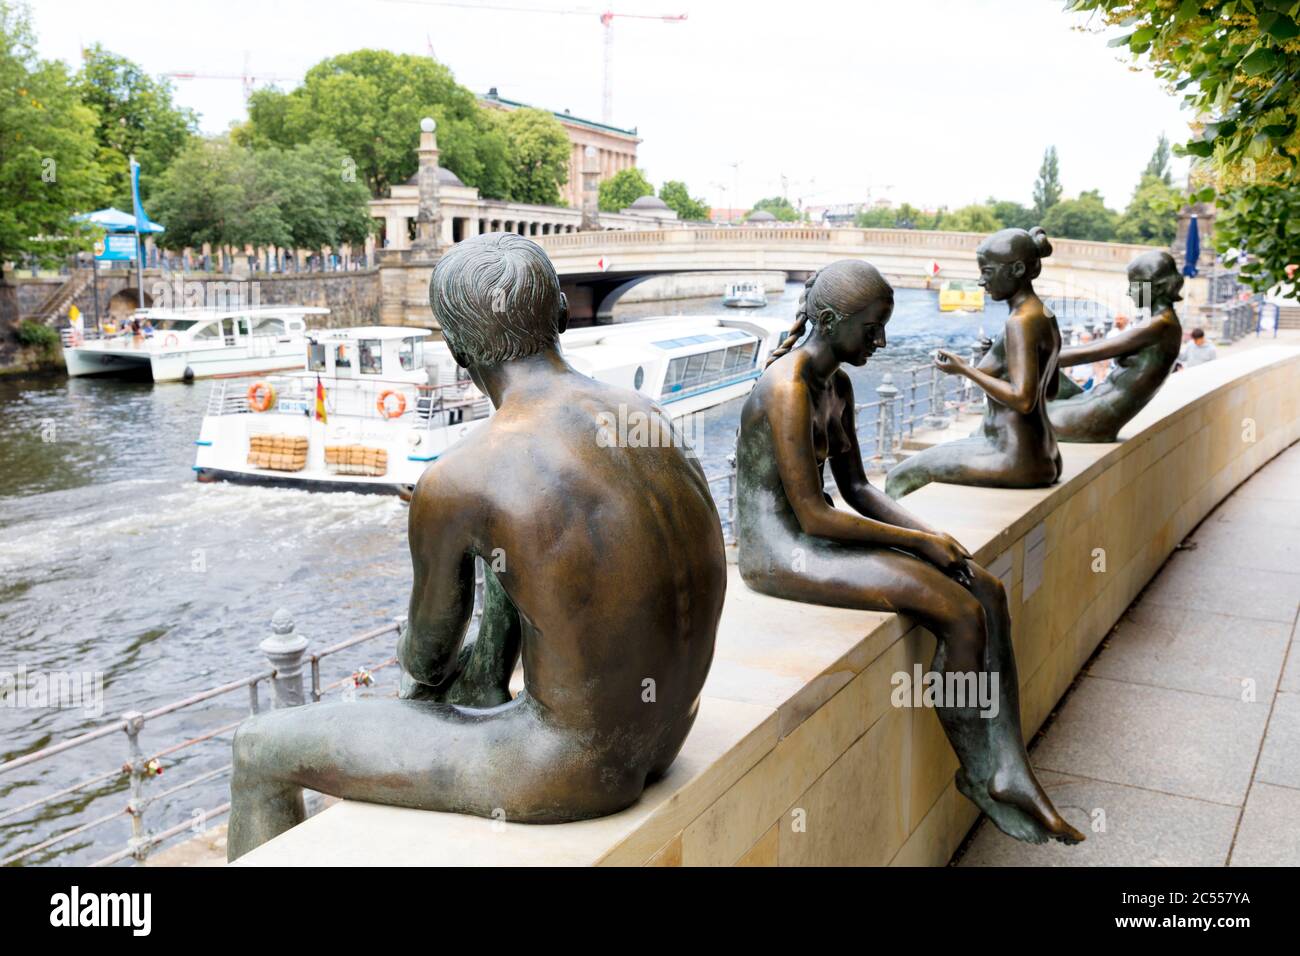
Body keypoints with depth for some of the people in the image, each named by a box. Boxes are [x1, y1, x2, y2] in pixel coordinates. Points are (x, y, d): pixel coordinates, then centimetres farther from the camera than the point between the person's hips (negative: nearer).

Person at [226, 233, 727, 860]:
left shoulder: (454, 483, -21)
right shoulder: (647, 417, -1)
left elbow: (431, 639, -2)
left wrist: (417, 668, 24)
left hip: (576, 767, -7)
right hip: (666, 733, 7)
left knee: (260, 750, 9)